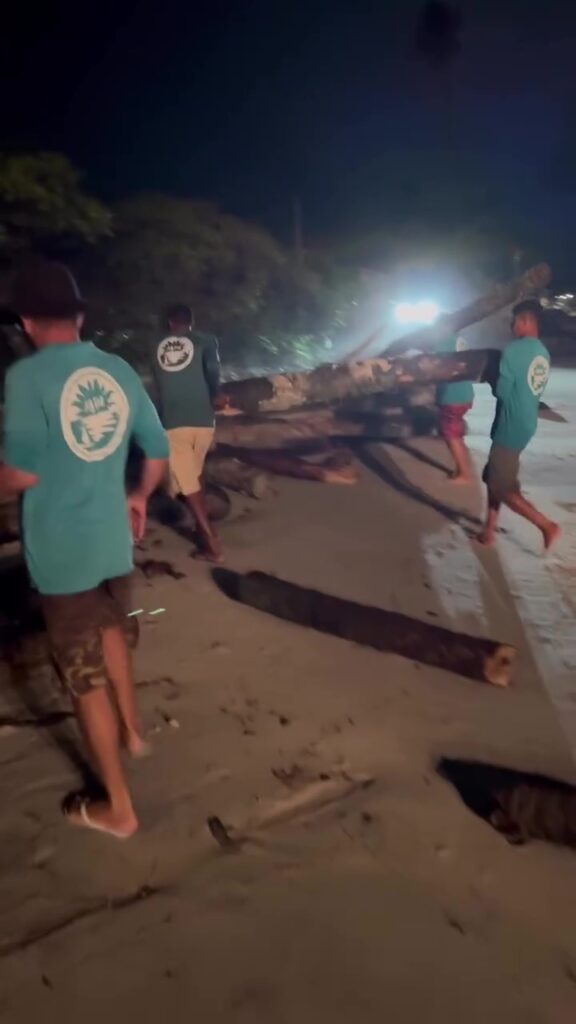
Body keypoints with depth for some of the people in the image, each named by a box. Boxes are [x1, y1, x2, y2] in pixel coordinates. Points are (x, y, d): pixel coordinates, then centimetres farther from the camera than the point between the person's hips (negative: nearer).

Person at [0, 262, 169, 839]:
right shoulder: (119, 371, 2)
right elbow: (159, 452, 7)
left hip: (62, 551, -5)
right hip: (113, 541, 6)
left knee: (86, 677, 7)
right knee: (112, 633, 31)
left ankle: (117, 807, 22)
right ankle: (131, 731, 49)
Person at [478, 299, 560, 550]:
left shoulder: (514, 350, -18)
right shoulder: (544, 353, 8)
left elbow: (501, 391, -16)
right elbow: (533, 388, 13)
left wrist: (494, 380, 4)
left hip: (510, 427, -9)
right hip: (527, 424, 9)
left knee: (502, 488, 0)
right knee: (494, 477, 18)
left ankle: (547, 525, 1)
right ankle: (489, 530, 24)